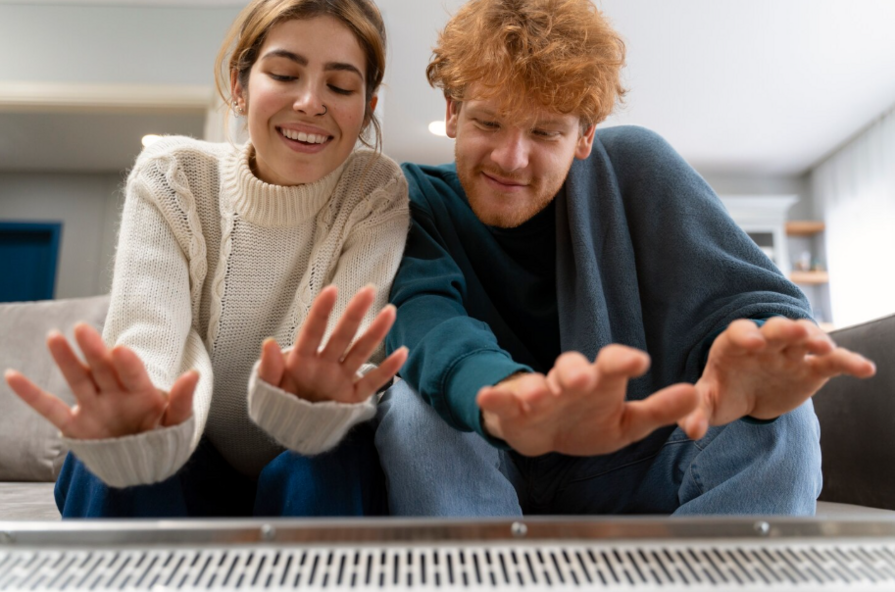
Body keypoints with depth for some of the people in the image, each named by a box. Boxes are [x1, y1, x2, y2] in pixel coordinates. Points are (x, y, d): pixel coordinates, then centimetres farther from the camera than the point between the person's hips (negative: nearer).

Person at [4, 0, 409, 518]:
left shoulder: (378, 194, -10)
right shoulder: (170, 180, -8)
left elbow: (351, 353, -23)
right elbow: (147, 332, -22)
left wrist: (318, 402, -48)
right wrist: (140, 429, -46)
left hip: (308, 480, 0)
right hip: (178, 478, 0)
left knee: (337, 460, -32)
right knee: (115, 459, -30)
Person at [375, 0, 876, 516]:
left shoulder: (632, 166, -7)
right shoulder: (416, 199, -8)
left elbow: (751, 301, -14)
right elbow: (425, 318, -29)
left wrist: (754, 363, -40)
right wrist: (508, 395, -53)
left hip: (640, 472, 1)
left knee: (780, 417, -23)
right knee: (412, 405, -30)